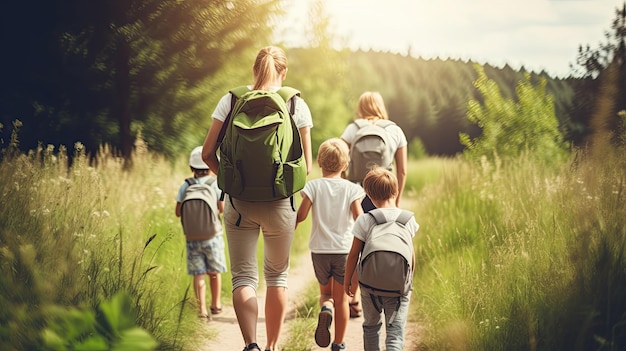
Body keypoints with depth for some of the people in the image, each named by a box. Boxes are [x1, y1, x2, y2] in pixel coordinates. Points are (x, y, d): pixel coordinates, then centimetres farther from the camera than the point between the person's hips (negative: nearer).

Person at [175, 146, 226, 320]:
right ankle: (215, 304, 28)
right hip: (212, 235, -1)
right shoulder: (215, 185, -6)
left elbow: (178, 212, -1)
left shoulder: (185, 187, -1)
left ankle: (202, 309, -2)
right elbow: (222, 208, -9)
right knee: (214, 272, 15)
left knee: (198, 274, 3)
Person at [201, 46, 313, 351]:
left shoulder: (231, 100, -1)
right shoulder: (297, 105, -2)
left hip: (239, 201, 0)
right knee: (277, 275, 18)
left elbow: (208, 153, -1)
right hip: (280, 203, 0)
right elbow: (306, 165, 0)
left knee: (243, 277, 6)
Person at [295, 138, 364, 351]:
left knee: (325, 292, 20)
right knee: (341, 298, 10)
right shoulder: (351, 189, -2)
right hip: (345, 249, 0)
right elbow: (359, 218, -9)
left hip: (319, 249, 0)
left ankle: (325, 309, -13)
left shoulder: (314, 186, -3)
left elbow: (301, 215, -8)